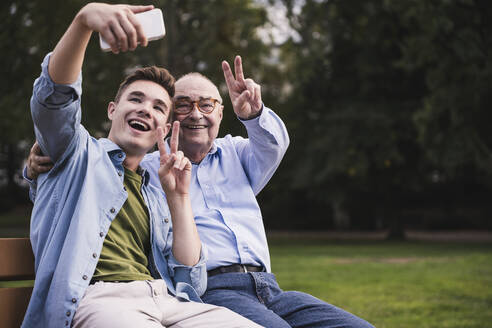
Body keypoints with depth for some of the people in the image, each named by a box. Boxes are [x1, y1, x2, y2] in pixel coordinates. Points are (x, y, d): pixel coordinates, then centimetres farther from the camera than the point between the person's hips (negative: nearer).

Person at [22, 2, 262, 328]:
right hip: (96, 297, -4)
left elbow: (191, 284, 18)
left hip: (165, 301, 5)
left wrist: (179, 196, 13)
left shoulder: (156, 199, 30)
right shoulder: (81, 154, 18)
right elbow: (55, 92, -5)